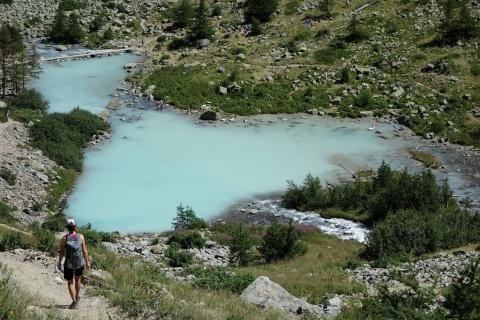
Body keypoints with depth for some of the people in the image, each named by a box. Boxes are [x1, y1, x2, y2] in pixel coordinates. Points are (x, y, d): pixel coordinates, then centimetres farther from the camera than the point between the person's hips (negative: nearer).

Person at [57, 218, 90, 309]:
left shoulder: (64, 238, -10)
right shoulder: (81, 237, -7)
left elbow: (61, 252, -6)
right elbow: (84, 251, -6)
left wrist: (59, 262, 8)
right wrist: (87, 262, 4)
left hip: (68, 264, -2)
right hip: (79, 263, 2)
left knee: (70, 282, 12)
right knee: (78, 279, 27)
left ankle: (74, 301, -4)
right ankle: (77, 297, 40)